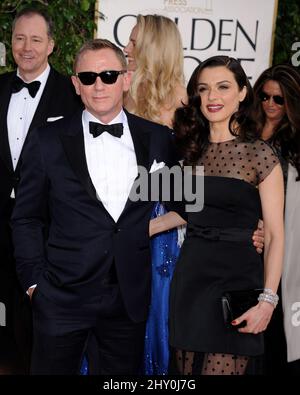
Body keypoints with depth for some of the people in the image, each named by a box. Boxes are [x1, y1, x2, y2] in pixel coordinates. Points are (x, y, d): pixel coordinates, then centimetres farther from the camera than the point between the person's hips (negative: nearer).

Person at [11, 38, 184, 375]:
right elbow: (26, 218, 2)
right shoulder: (48, 140, -3)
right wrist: (34, 281, -2)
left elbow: (174, 201, 13)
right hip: (62, 297, -1)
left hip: (131, 297, 2)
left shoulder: (158, 138, 1)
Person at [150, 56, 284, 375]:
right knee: (191, 367, 13)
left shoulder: (259, 154, -6)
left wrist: (268, 300, -16)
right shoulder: (192, 149, 9)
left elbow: (275, 235, -7)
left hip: (235, 278, -5)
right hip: (189, 274, 5)